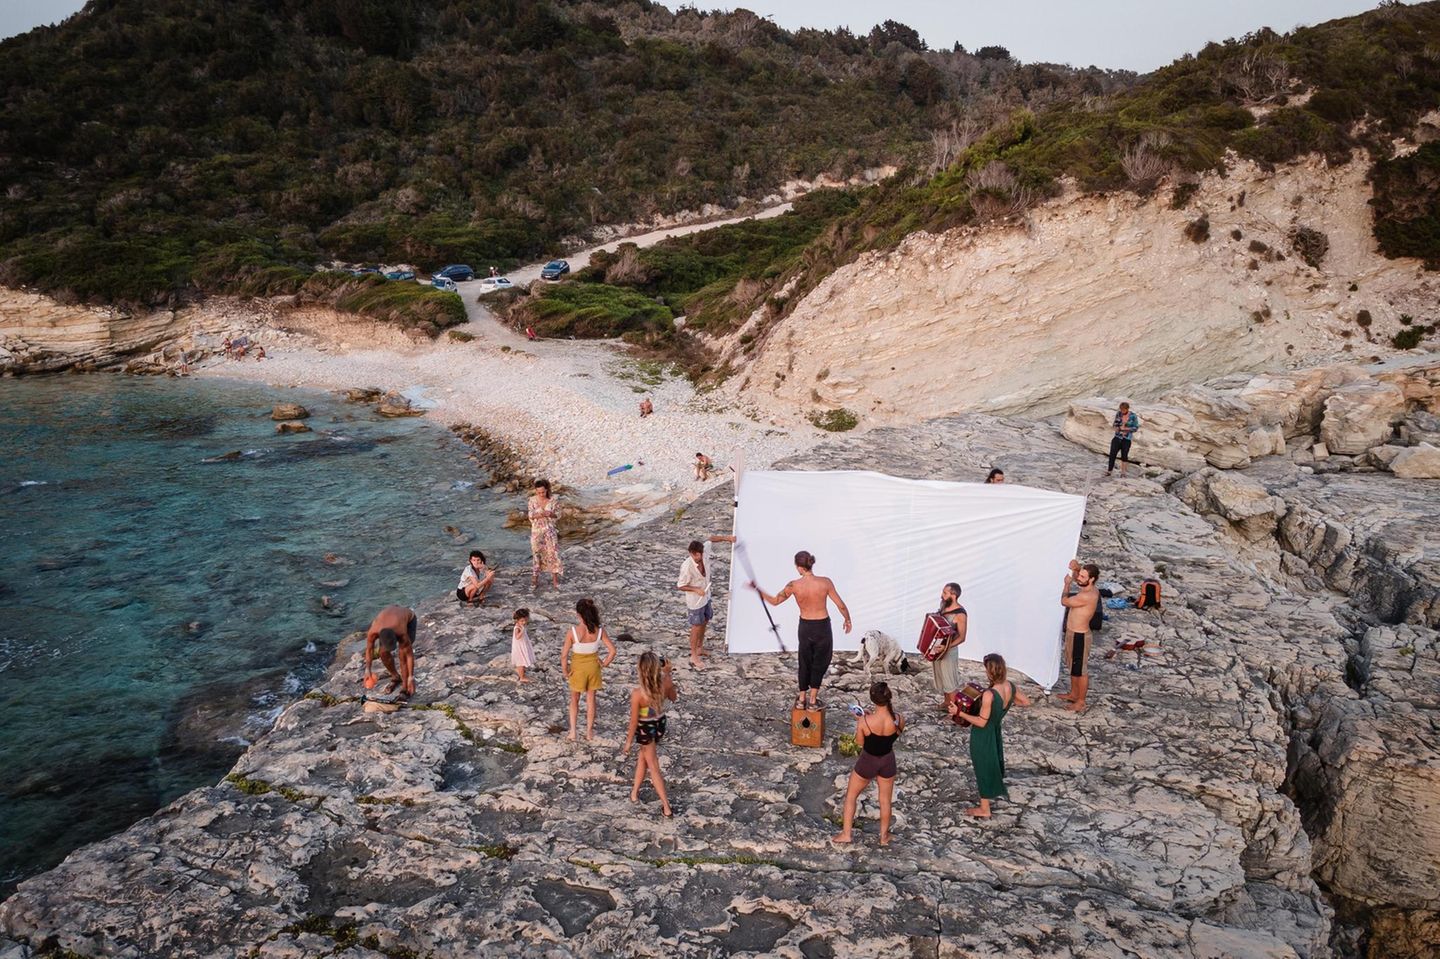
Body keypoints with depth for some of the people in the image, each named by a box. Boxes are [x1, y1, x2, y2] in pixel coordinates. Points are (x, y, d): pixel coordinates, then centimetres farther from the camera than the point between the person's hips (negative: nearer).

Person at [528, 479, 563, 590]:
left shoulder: (553, 500, -7)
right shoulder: (532, 500, -6)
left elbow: (557, 514, -3)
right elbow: (531, 515, -7)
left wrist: (551, 514, -25)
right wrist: (539, 515, -27)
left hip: (550, 530, 0)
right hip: (537, 531, 0)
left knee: (553, 553, 3)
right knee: (536, 554, 6)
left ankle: (555, 579, 15)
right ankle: (534, 580, 17)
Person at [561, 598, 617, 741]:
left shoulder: (573, 631, -24)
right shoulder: (599, 630, -16)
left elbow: (564, 655, -22)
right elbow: (612, 651, -14)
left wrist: (565, 671, -8)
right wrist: (603, 664, 0)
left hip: (577, 668, -2)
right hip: (593, 667, 2)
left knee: (574, 700, 21)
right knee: (591, 700, 20)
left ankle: (572, 732, 20)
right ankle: (589, 732, 31)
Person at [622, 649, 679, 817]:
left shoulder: (637, 693, -32)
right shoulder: (666, 682, -21)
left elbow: (634, 721, -20)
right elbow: (674, 698, 3)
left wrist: (628, 741, -4)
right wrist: (667, 673, 3)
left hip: (645, 729, -5)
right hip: (660, 724, 5)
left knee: (653, 767, 13)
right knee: (643, 757, 29)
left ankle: (666, 808, 21)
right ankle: (634, 792, 45)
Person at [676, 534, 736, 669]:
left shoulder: (705, 551, -19)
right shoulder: (687, 567, -34)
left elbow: (710, 539, 3)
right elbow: (680, 586, -21)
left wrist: (726, 538, -2)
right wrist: (696, 590, -29)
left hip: (706, 597, 7)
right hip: (695, 601, -7)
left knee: (704, 623, 23)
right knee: (696, 627, 7)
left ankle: (700, 648, 44)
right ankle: (694, 657, 23)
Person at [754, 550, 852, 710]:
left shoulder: (793, 586, -15)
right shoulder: (825, 582, -17)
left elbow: (774, 601, -2)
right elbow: (840, 605, -10)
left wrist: (758, 589, 10)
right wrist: (847, 620, 8)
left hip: (805, 627, 1)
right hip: (822, 626, -1)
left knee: (804, 662, 20)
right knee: (820, 663, 16)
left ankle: (801, 698, 28)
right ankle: (813, 700, 18)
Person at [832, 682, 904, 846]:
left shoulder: (864, 721, -30)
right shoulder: (899, 720, -23)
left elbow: (859, 743, -12)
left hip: (867, 762, -2)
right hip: (887, 761, 2)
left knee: (851, 795, 22)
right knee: (885, 800, 24)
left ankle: (846, 834, 30)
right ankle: (884, 836, 40)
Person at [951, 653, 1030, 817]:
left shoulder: (989, 695, -35)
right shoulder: (1011, 686, -14)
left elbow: (981, 722, -26)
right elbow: (1026, 702, 5)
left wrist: (959, 713, -23)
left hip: (983, 735, -7)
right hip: (996, 730, 7)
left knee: (983, 767, 10)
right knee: (994, 760, 31)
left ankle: (984, 809, 26)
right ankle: (998, 790, 55)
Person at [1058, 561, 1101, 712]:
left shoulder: (1087, 596, -29)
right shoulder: (1090, 589, -1)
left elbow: (1064, 601, -18)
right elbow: (1076, 578, 19)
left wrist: (1067, 584, -3)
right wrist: (1076, 567, -4)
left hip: (1079, 636, -10)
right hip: (1073, 633, 10)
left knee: (1080, 670, 5)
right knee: (1073, 666, 24)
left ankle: (1081, 702, 17)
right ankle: (1073, 694, 40)